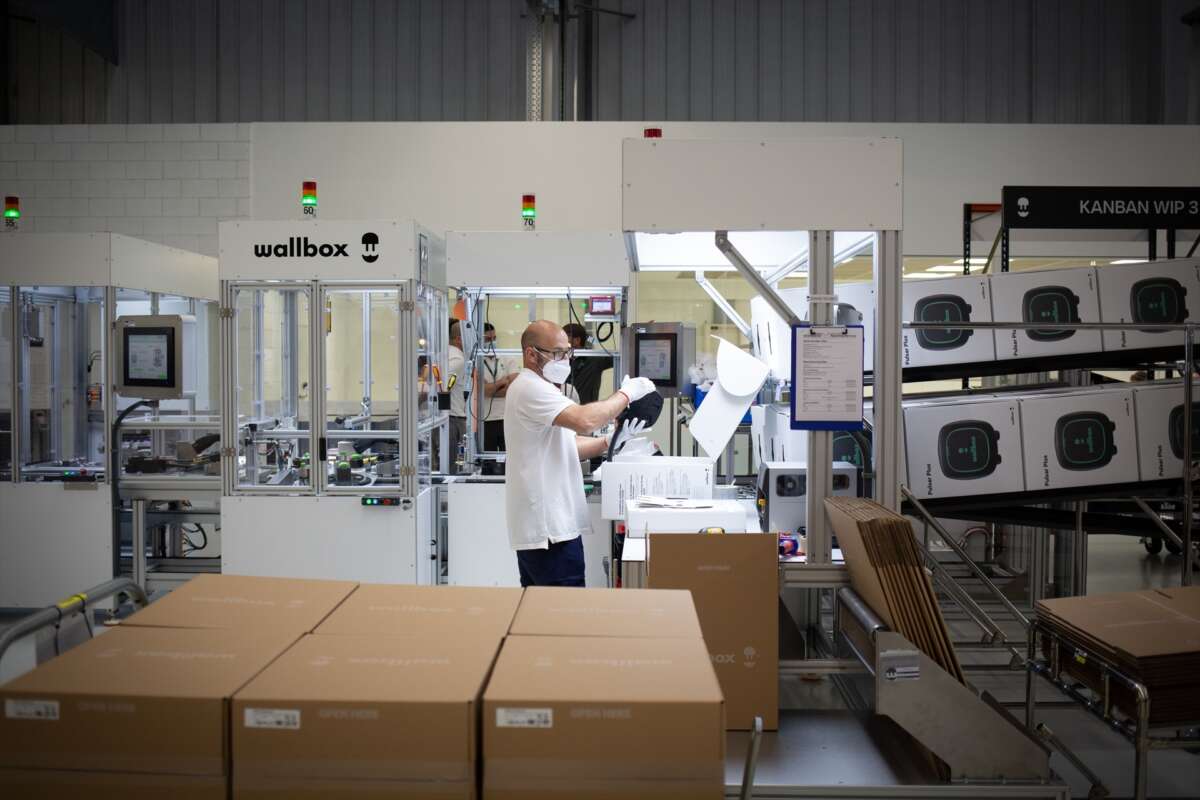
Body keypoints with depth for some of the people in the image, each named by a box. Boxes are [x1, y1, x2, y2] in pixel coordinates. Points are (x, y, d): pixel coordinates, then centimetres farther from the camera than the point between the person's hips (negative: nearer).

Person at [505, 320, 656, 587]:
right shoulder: (530, 388, -15)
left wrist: (610, 443, 8)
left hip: (537, 525, 11)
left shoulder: (534, 387, 20)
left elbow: (568, 444, 23)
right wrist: (626, 394, -15)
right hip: (549, 528, -11)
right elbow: (584, 420, -29)